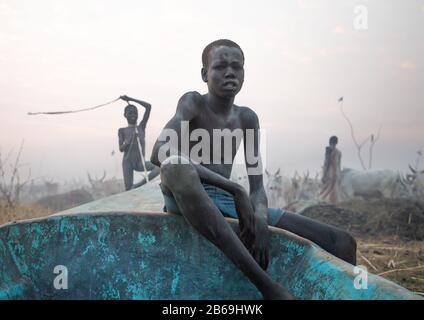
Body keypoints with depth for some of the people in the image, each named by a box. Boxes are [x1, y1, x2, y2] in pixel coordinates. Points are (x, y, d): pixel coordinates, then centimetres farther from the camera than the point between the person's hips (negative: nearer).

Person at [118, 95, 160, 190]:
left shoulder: (141, 127, 12)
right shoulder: (122, 131, 10)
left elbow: (148, 106, 5)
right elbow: (121, 149, -1)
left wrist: (131, 99, 8)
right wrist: (129, 141, -20)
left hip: (140, 163, 2)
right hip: (128, 162, -1)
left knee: (159, 166, -25)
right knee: (128, 188, -14)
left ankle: (137, 186, -23)